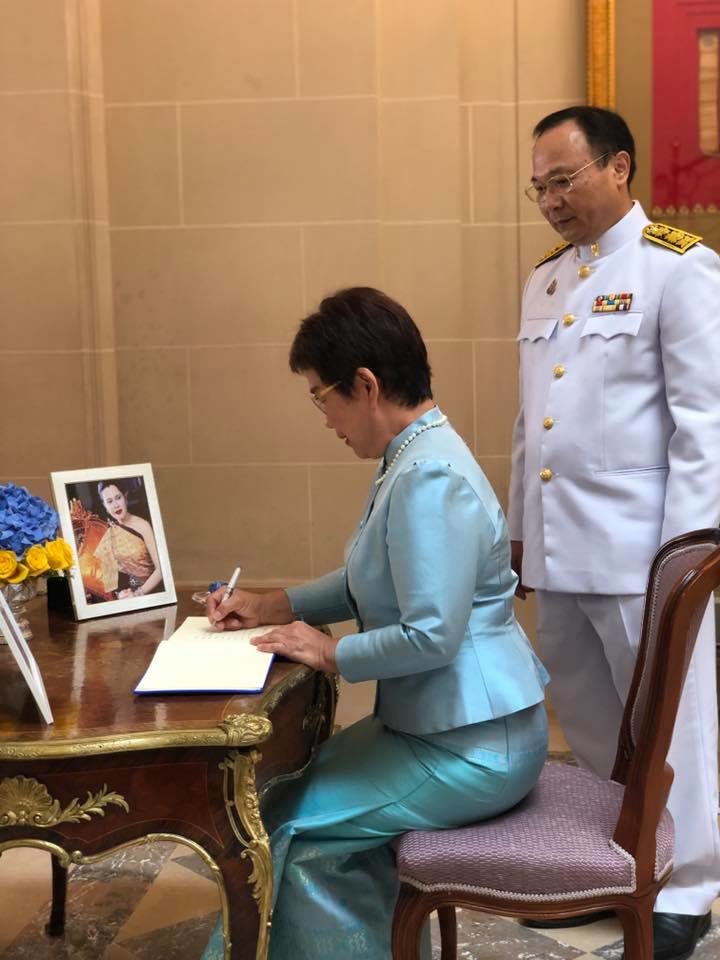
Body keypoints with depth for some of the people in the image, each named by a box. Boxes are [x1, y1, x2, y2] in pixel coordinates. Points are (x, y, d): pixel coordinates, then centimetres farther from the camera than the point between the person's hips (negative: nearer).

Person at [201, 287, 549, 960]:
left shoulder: (431, 477, -25)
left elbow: (431, 636, -28)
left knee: (286, 825, -4)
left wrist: (331, 655, -14)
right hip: (436, 723, 10)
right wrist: (272, 606, 12)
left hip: (473, 749, -10)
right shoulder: (410, 458, 8)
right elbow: (368, 583, 20)